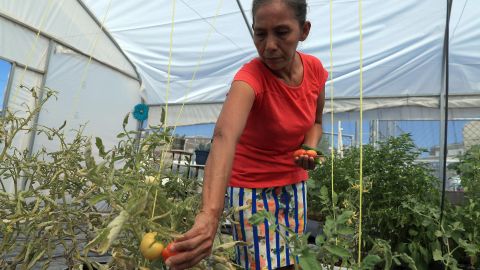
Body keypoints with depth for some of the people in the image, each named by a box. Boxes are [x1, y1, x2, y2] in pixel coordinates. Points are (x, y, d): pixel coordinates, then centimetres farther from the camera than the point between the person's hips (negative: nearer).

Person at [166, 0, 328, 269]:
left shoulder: (315, 69, -8)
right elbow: (224, 136, -46)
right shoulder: (251, 76, -26)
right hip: (253, 186, -5)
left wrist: (310, 148, -13)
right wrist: (210, 214, -61)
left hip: (294, 183, 6)